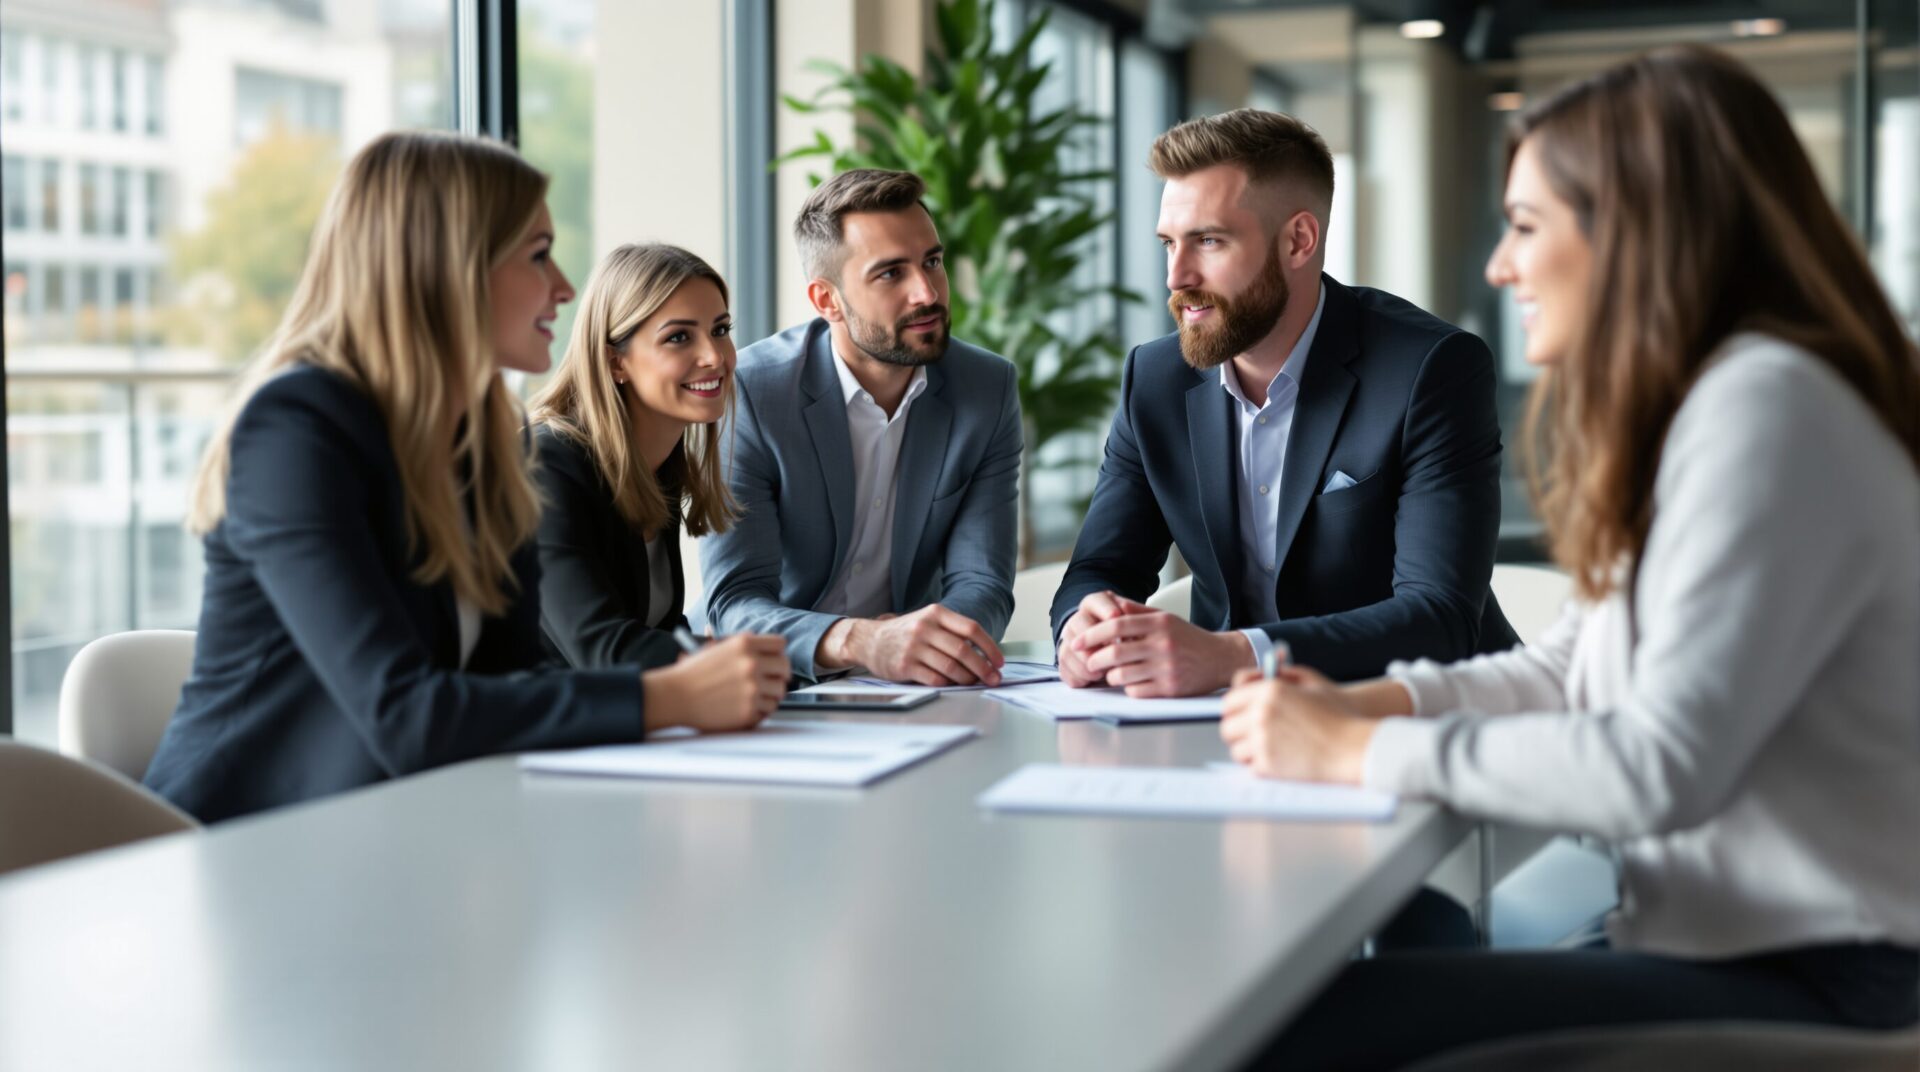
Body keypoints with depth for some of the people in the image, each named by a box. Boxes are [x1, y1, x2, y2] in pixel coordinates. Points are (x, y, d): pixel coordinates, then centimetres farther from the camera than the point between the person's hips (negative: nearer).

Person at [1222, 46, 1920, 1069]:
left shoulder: (1768, 410, -18)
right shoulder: (1686, 408, 16)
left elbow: (1663, 768, -24)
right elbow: (1567, 670, 20)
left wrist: (1364, 752, -16)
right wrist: (1374, 699, 4)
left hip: (1808, 985, -10)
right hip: (1711, 942, 10)